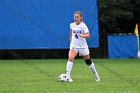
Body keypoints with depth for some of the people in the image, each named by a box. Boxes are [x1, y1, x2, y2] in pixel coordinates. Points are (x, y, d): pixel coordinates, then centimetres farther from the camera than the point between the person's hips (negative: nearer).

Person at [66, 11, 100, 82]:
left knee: (88, 61, 12)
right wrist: (71, 42, 13)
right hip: (74, 46, 2)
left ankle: (96, 75, 33)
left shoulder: (83, 25, -10)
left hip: (83, 46, -2)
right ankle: (67, 76, -28)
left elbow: (88, 35, -20)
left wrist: (82, 35, -37)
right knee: (70, 58, -24)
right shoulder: (72, 25, 2)